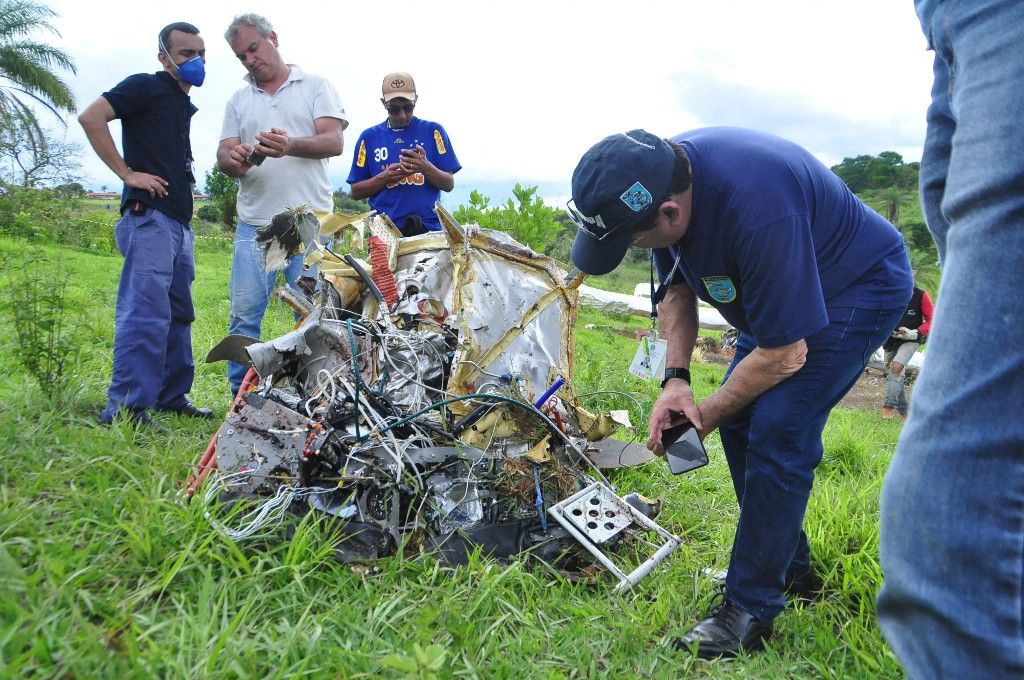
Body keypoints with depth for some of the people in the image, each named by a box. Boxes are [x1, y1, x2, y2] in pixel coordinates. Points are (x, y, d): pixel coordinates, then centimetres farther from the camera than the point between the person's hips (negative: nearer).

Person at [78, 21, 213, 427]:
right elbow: (91, 117, -16)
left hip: (179, 222, 9)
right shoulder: (145, 86, -2)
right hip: (148, 216, -9)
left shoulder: (184, 105, 24)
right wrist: (127, 172, -15)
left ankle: (172, 397, 20)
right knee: (147, 311, -17)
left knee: (178, 314, 12)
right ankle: (125, 408, -18)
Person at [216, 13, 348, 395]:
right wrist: (233, 160, -14)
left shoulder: (315, 86, 9)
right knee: (244, 315, 0)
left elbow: (334, 141, -4)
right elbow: (223, 156, 12)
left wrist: (291, 145, -23)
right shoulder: (238, 101, 19)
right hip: (254, 224, 3)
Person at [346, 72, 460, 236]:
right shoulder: (369, 136, 11)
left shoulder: (433, 131, 9)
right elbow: (355, 191, 11)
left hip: (429, 227, -1)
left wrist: (426, 168, -14)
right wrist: (384, 177, -7)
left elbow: (449, 185, 5)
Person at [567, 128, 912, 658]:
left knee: (776, 431, -19)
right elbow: (676, 287, 0)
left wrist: (704, 416, -18)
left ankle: (751, 609, -6)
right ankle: (791, 568, 24)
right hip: (786, 287, 9)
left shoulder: (755, 206, -42)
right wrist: (675, 379, -14)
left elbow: (785, 353, -32)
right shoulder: (659, 175, -16)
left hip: (861, 286, -8)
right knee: (739, 419, 7)